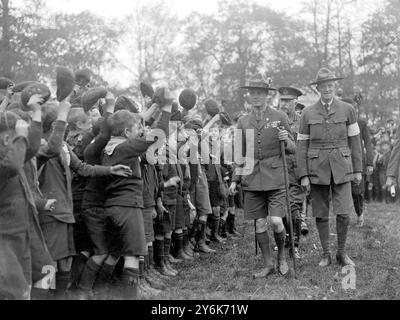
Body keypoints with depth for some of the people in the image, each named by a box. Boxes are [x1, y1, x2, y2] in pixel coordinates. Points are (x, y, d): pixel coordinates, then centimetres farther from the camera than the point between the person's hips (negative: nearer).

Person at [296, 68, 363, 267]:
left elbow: (355, 141, 7)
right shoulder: (308, 113, 3)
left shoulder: (347, 110, 4)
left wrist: (357, 170, 4)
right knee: (321, 214, 5)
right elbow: (302, 145, 3)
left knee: (344, 213, -5)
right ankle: (326, 254, 19)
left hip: (341, 168, 0)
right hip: (317, 168, 0)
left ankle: (342, 253, 14)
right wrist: (303, 175, -3)